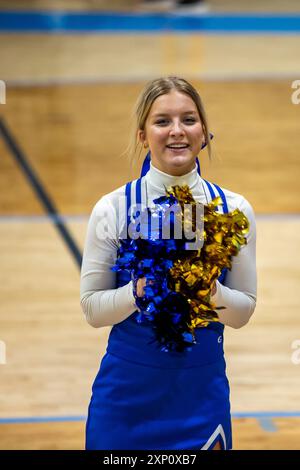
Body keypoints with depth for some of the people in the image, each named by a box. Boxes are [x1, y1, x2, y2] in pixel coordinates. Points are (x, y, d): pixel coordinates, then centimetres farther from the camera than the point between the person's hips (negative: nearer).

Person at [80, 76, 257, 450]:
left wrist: (212, 291, -19)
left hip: (202, 390, 1)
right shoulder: (113, 209, -7)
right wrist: (140, 289, -22)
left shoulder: (233, 209, -3)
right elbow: (92, 308, -4)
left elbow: (244, 311, 1)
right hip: (127, 392, -1)